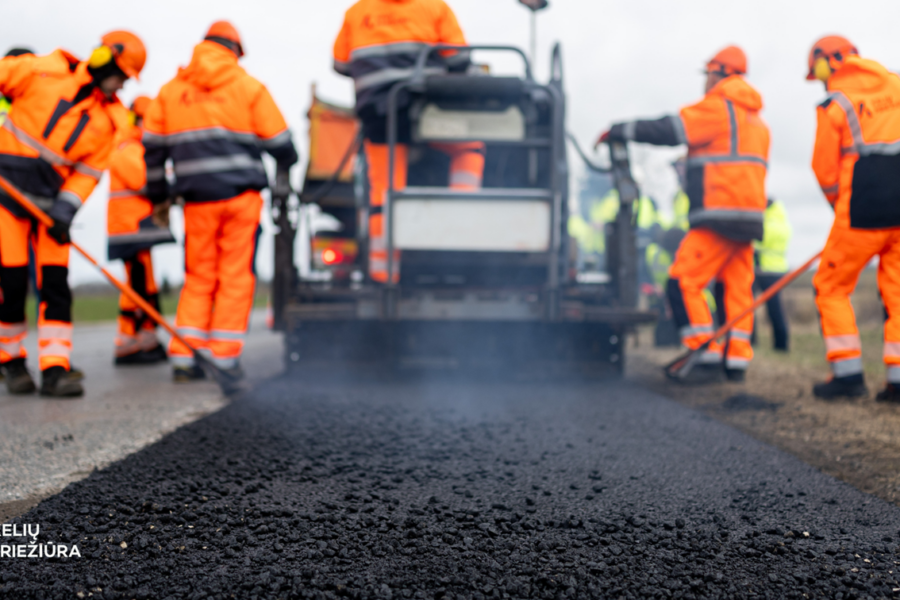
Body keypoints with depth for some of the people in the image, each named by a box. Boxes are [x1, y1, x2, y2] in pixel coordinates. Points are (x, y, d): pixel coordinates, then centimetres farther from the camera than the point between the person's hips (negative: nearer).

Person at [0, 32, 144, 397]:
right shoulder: (43, 72, -6)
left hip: (50, 198, 3)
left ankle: (55, 369, -4)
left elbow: (88, 172, 1)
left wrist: (66, 208, -12)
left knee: (55, 282, -5)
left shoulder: (110, 119, 2)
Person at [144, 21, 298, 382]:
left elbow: (153, 148, 13)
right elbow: (280, 143, 5)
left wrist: (159, 196, 23)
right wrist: (282, 186, 21)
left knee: (198, 278, 11)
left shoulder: (170, 91, 12)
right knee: (237, 277, 2)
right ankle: (224, 357, 0)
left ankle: (183, 356, 4)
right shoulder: (249, 87, 5)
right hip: (242, 195, -2)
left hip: (198, 198, 2)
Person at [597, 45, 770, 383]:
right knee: (738, 288, 10)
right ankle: (737, 361, 9)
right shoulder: (755, 120, 24)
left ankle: (707, 358, -10)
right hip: (749, 215, 9)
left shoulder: (717, 107, -5)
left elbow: (668, 130, -10)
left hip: (719, 215, -9)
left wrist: (619, 131, -1)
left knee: (684, 282, -7)